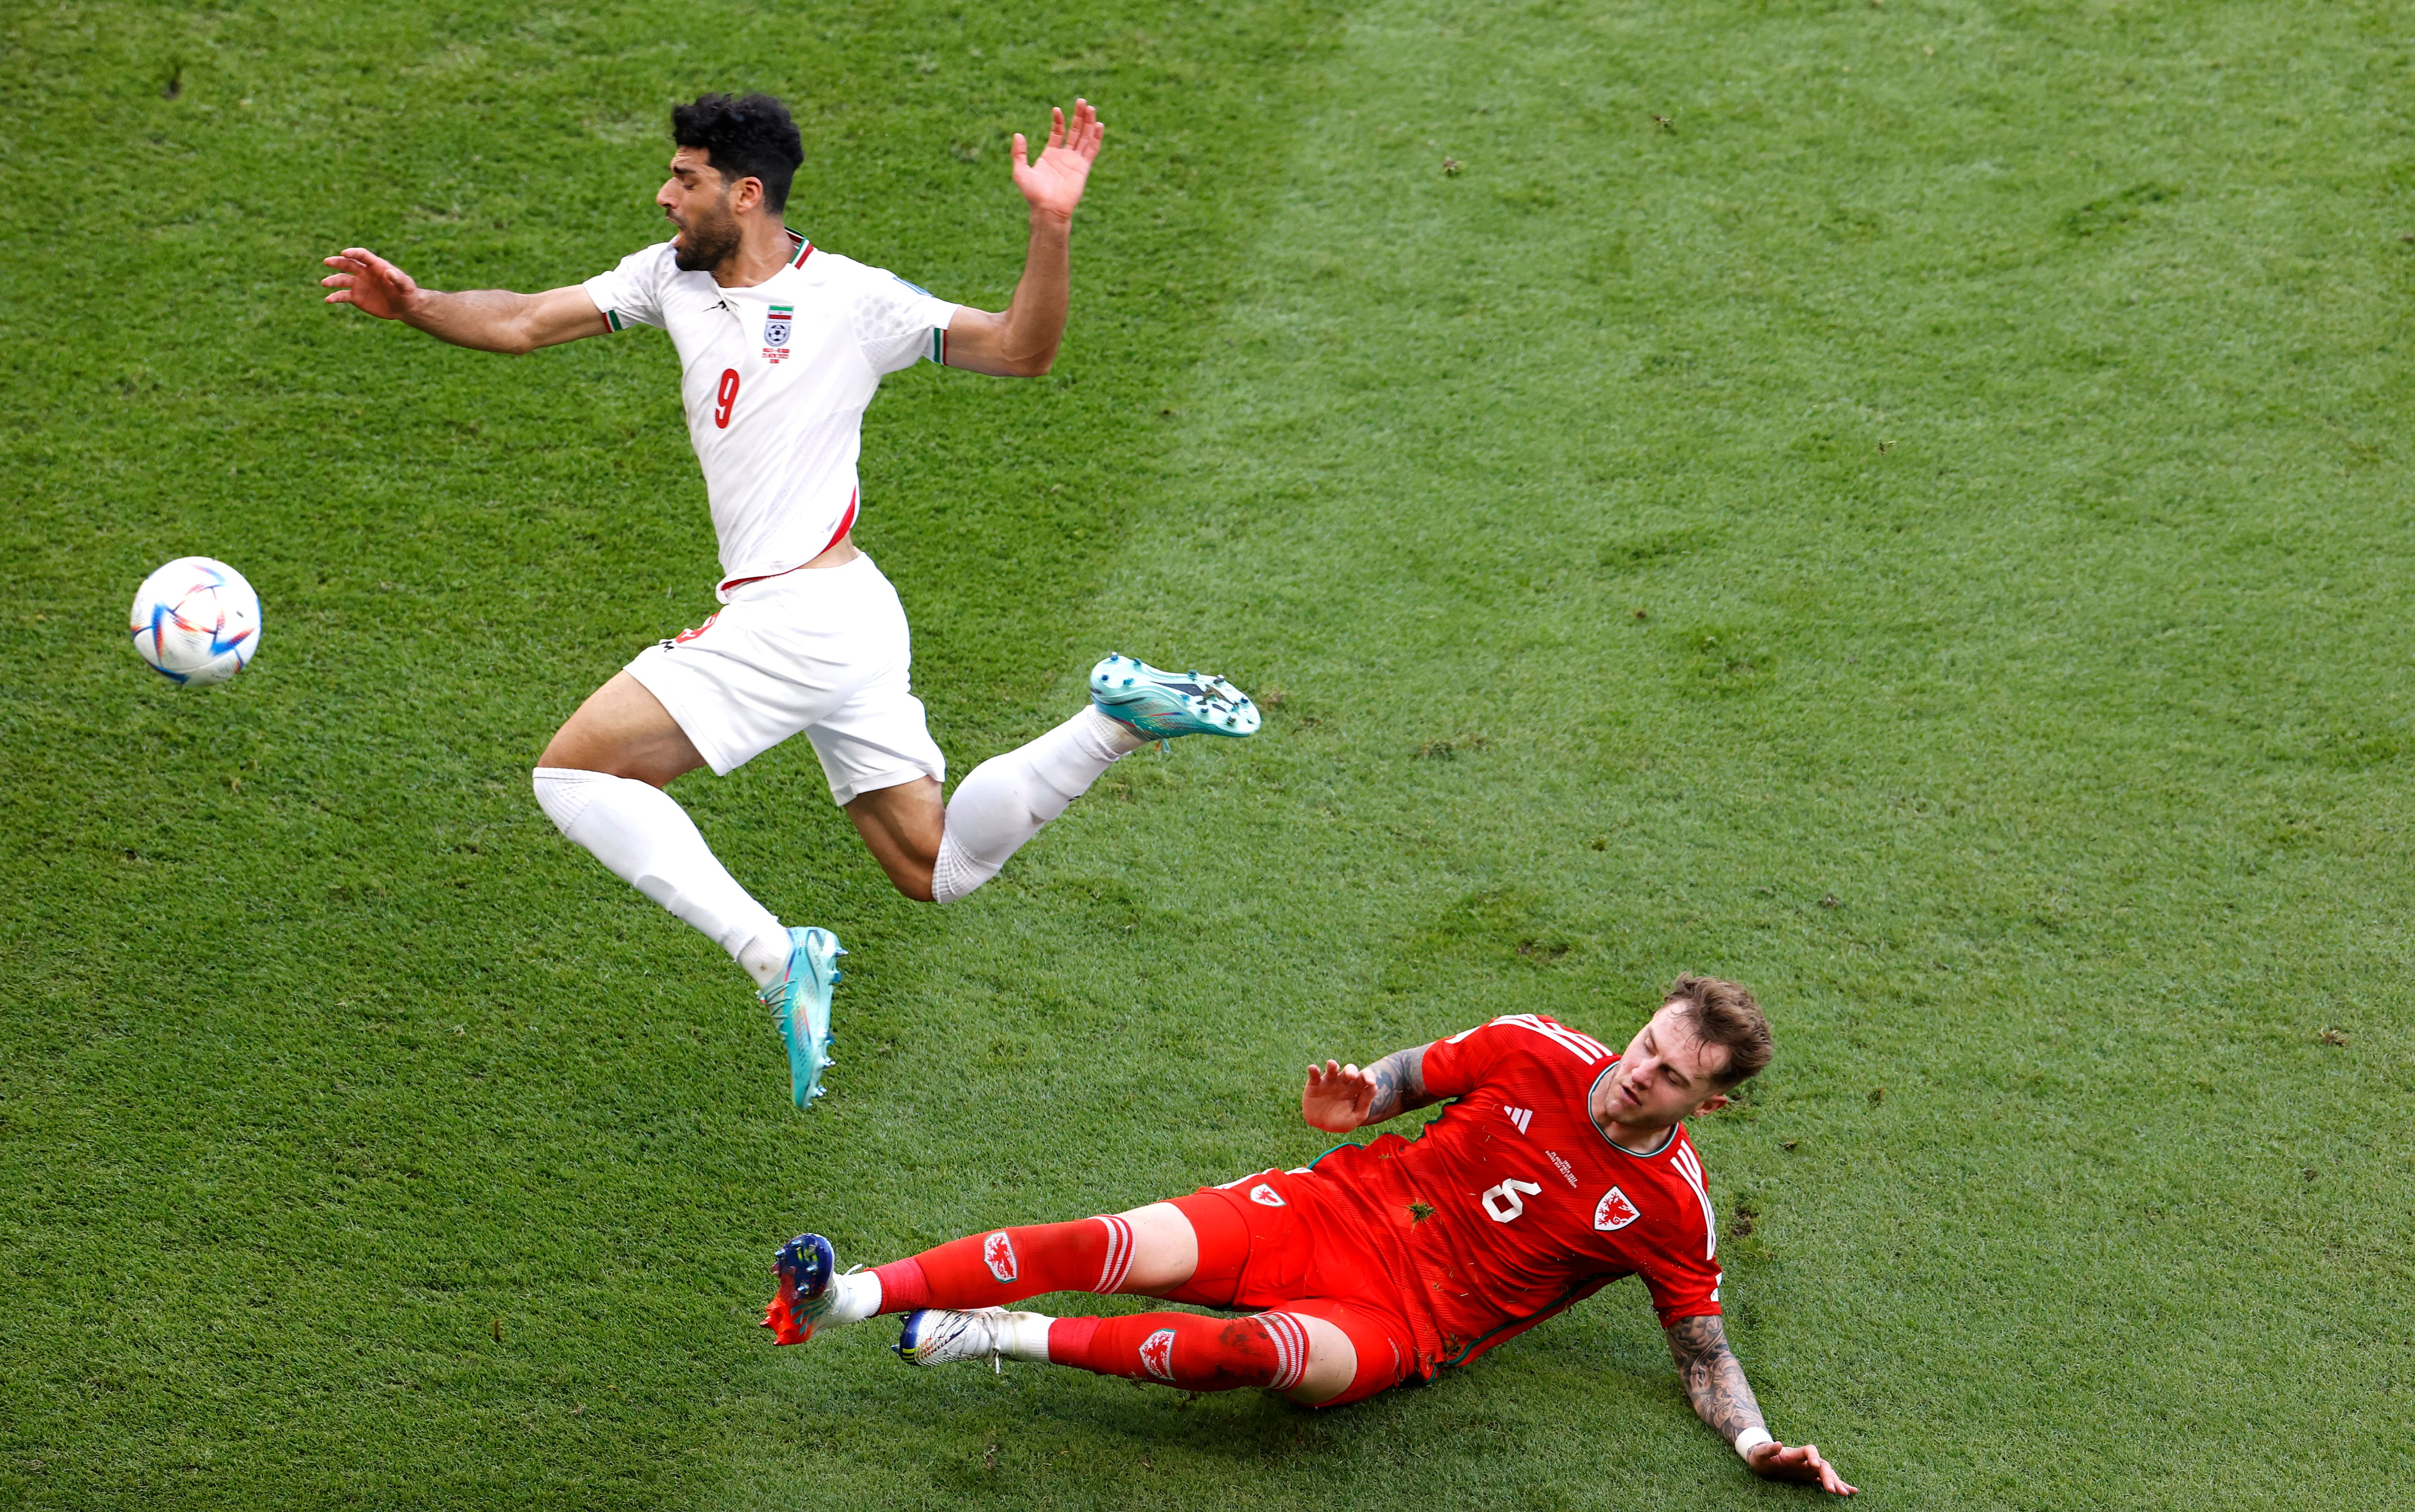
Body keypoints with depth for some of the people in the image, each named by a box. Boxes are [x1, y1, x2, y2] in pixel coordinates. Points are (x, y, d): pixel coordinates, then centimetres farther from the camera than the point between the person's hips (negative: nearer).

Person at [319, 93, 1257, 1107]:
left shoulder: (851, 298, -6)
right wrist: (414, 306, -1)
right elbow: (525, 324, 15)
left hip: (800, 610, -8)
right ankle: (1123, 718, 5)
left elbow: (1021, 351, -7)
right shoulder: (673, 275, 14)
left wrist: (1051, 227, -21)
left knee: (574, 773, -8)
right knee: (936, 872, 11)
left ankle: (775, 956, -14)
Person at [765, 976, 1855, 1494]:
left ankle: (1006, 1339, -24)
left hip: (1403, 1320, -3)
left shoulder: (1671, 1210, -4)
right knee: (1116, 1245, -21)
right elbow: (1415, 1074, 15)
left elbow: (1704, 1352, 4)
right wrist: (1353, 1103, -7)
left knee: (1273, 1351, -38)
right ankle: (848, 1298, -21)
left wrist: (1756, 1443, -14)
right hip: (1340, 1209, 3)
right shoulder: (1540, 1051, 1)